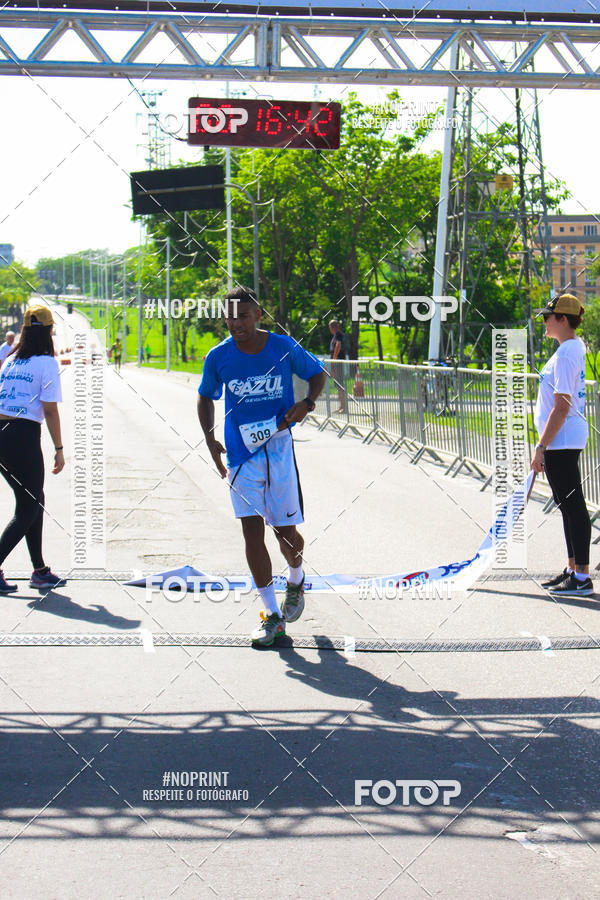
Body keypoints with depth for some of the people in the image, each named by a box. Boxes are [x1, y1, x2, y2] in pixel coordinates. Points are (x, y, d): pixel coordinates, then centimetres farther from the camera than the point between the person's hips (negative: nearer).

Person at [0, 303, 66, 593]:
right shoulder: (47, 363, -5)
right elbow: (50, 410, -10)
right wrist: (59, 449, -5)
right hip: (25, 436, -7)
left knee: (33, 502, 18)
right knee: (28, 509, 2)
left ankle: (40, 571, 24)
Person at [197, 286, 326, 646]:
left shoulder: (284, 347, -8)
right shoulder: (219, 357, -4)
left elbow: (317, 373, 9)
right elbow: (206, 397, 13)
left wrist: (306, 403, -10)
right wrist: (210, 437, -1)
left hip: (279, 450, -1)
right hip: (241, 454, 1)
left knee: (286, 531, 5)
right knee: (252, 531, -6)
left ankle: (296, 580, 40)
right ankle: (272, 615, 3)